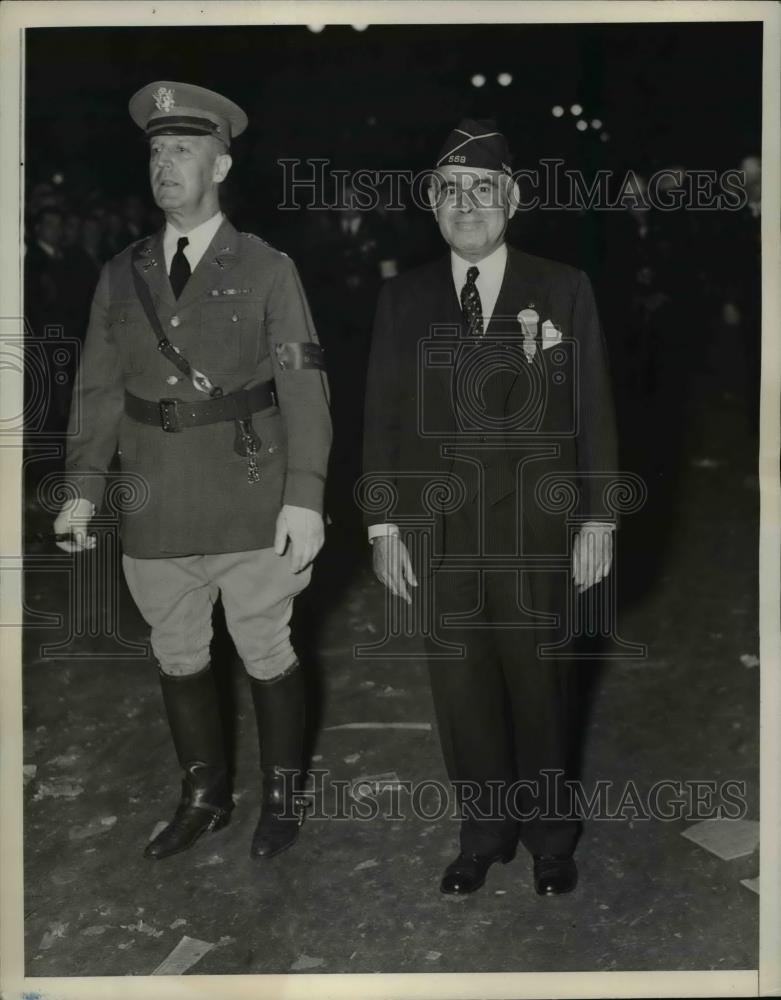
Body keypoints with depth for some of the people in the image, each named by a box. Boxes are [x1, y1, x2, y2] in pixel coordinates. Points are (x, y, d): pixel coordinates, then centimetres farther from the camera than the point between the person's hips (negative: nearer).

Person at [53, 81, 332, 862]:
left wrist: (304, 498, -16)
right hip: (155, 514, 4)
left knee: (267, 657, 9)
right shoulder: (122, 275, 7)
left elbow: (303, 386, -8)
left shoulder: (267, 270, -3)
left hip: (251, 510, -3)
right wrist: (83, 490, -1)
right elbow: (99, 388, 7)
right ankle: (203, 797, 36)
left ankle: (281, 799, 31)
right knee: (177, 659, 15)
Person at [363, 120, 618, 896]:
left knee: (539, 684, 10)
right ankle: (483, 834, 29)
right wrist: (384, 526, -1)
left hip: (536, 530, -1)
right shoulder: (402, 299, 4)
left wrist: (599, 519, -3)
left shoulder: (564, 291, -1)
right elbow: (383, 418, 4)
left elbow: (593, 412, 0)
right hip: (439, 534, 2)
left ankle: (550, 838, 31)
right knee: (460, 689, 10)